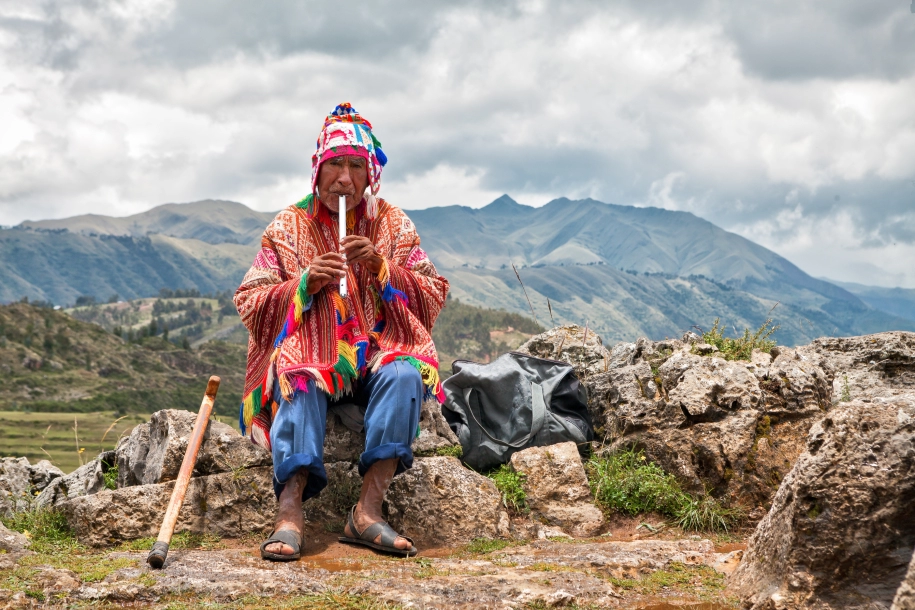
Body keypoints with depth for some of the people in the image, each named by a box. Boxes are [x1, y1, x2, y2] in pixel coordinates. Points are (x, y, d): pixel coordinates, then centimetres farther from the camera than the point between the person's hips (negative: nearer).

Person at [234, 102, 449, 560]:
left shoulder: (394, 225, 10)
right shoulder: (288, 227, 7)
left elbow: (433, 298, 4)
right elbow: (249, 303, 1)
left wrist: (381, 268, -12)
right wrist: (304, 285, -15)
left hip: (378, 354, 1)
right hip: (310, 354, -1)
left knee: (404, 374, -32)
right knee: (299, 380, -35)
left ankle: (368, 508, -38)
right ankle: (290, 512, -46)